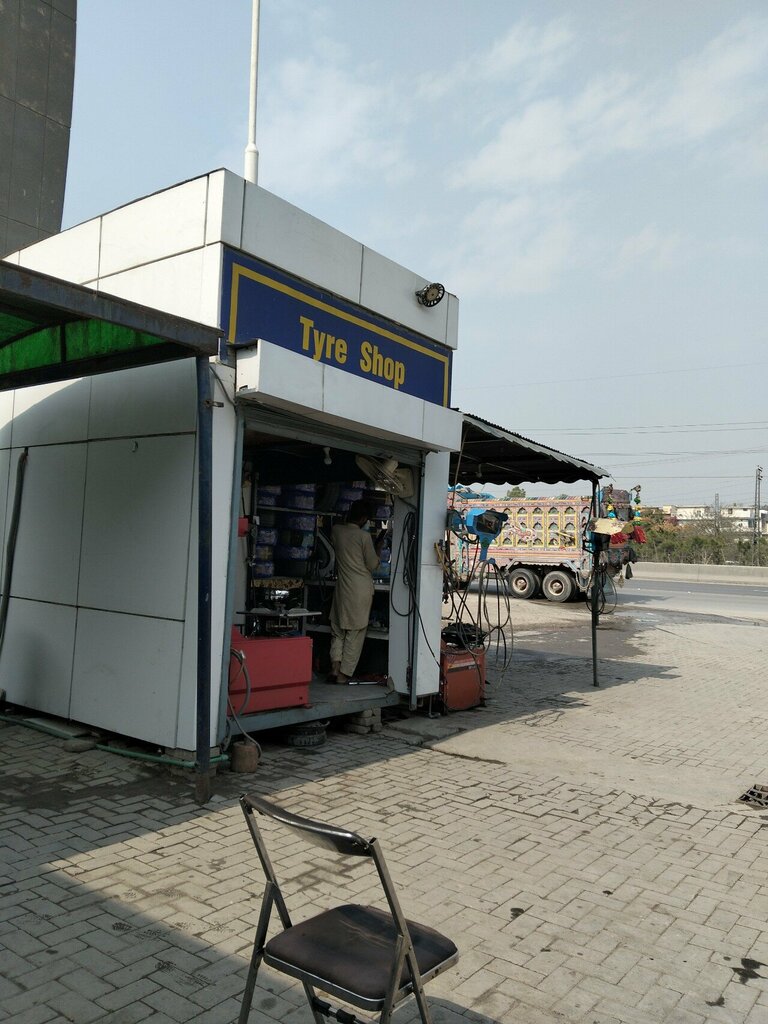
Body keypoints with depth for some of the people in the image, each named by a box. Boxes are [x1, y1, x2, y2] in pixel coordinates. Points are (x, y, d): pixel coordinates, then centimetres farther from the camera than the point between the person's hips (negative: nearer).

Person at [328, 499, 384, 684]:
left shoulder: (336, 530, 0)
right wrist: (378, 547, 9)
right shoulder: (364, 536, -13)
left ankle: (335, 668, 1)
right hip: (361, 589, -4)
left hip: (342, 588, 4)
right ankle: (344, 674, 4)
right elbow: (372, 565, -6)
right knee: (355, 634, 3)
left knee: (338, 630, 14)